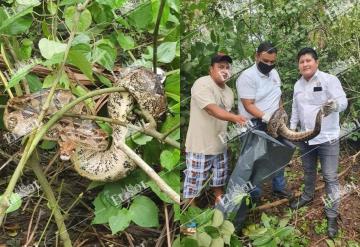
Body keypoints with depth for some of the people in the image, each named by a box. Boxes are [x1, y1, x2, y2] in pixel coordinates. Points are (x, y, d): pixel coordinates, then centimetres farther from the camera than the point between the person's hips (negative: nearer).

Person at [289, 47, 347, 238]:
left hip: (327, 138, -6)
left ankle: (332, 216, 11)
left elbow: (343, 101, -25)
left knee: (330, 177, -1)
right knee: (308, 171, 24)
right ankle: (307, 196, 47)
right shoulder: (298, 85, 7)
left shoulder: (329, 80, -14)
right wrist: (292, 129, 9)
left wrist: (334, 105, -47)